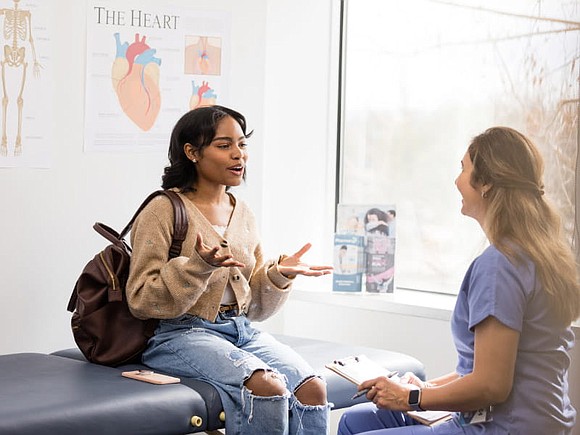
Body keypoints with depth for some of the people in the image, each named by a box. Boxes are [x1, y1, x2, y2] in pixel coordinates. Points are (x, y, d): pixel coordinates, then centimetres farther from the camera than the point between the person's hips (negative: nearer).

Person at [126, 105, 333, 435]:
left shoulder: (243, 214, 14)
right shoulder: (165, 211, -5)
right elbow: (142, 301, -10)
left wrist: (279, 275, -3)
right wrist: (200, 266, -23)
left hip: (241, 330, 6)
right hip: (184, 333, -6)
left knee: (314, 388, -20)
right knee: (269, 386, -31)